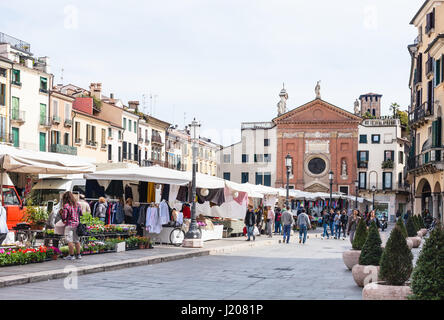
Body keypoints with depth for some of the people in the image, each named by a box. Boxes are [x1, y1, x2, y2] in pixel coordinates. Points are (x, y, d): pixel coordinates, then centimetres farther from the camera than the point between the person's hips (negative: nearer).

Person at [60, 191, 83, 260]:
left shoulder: (66, 206, -12)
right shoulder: (77, 204, 5)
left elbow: (64, 217, -13)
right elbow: (81, 214, 13)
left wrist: (61, 212, 4)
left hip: (69, 224, -7)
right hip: (77, 224, 7)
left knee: (70, 241, -2)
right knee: (76, 240, 14)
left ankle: (71, 255, -2)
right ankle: (78, 255, 18)